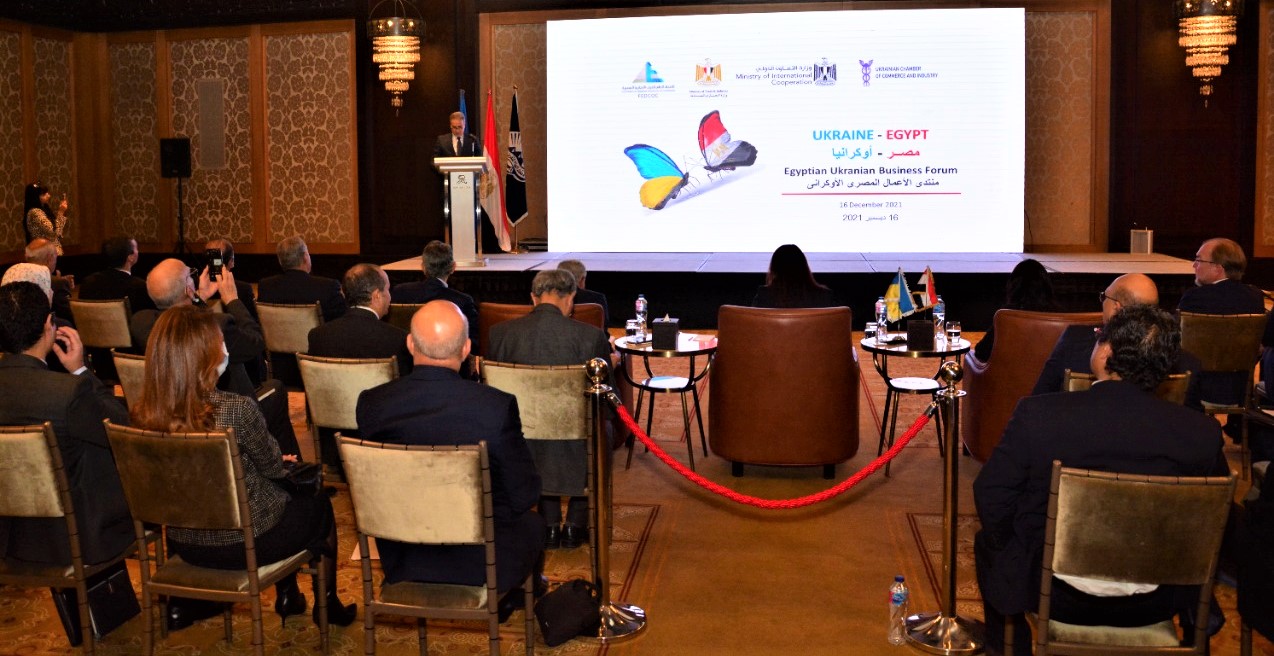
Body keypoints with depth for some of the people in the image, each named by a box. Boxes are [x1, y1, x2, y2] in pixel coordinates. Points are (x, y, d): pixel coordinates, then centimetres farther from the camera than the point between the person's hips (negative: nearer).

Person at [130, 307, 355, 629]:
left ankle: (287, 597, 48)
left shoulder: (142, 415, -13)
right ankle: (327, 605, 43)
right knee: (319, 505, 25)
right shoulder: (236, 409, -31)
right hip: (243, 543, -6)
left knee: (284, 496, 32)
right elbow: (273, 466, -15)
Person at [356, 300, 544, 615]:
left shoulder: (370, 403, -15)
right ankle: (509, 598, 52)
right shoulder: (496, 406, -25)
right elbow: (524, 495, -16)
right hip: (482, 564, -3)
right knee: (533, 523, 29)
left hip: (400, 563, 3)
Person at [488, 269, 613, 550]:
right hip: (573, 452, -3)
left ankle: (549, 525, 31)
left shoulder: (500, 332, -5)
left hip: (520, 450, 3)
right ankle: (575, 524, 27)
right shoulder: (591, 336, -13)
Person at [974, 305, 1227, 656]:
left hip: (1059, 598, -2)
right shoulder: (1203, 432, -15)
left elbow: (991, 494, -11)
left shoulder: (1037, 414, -21)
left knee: (988, 541, 29)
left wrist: (1015, 556, 8)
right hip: (1153, 606, 3)